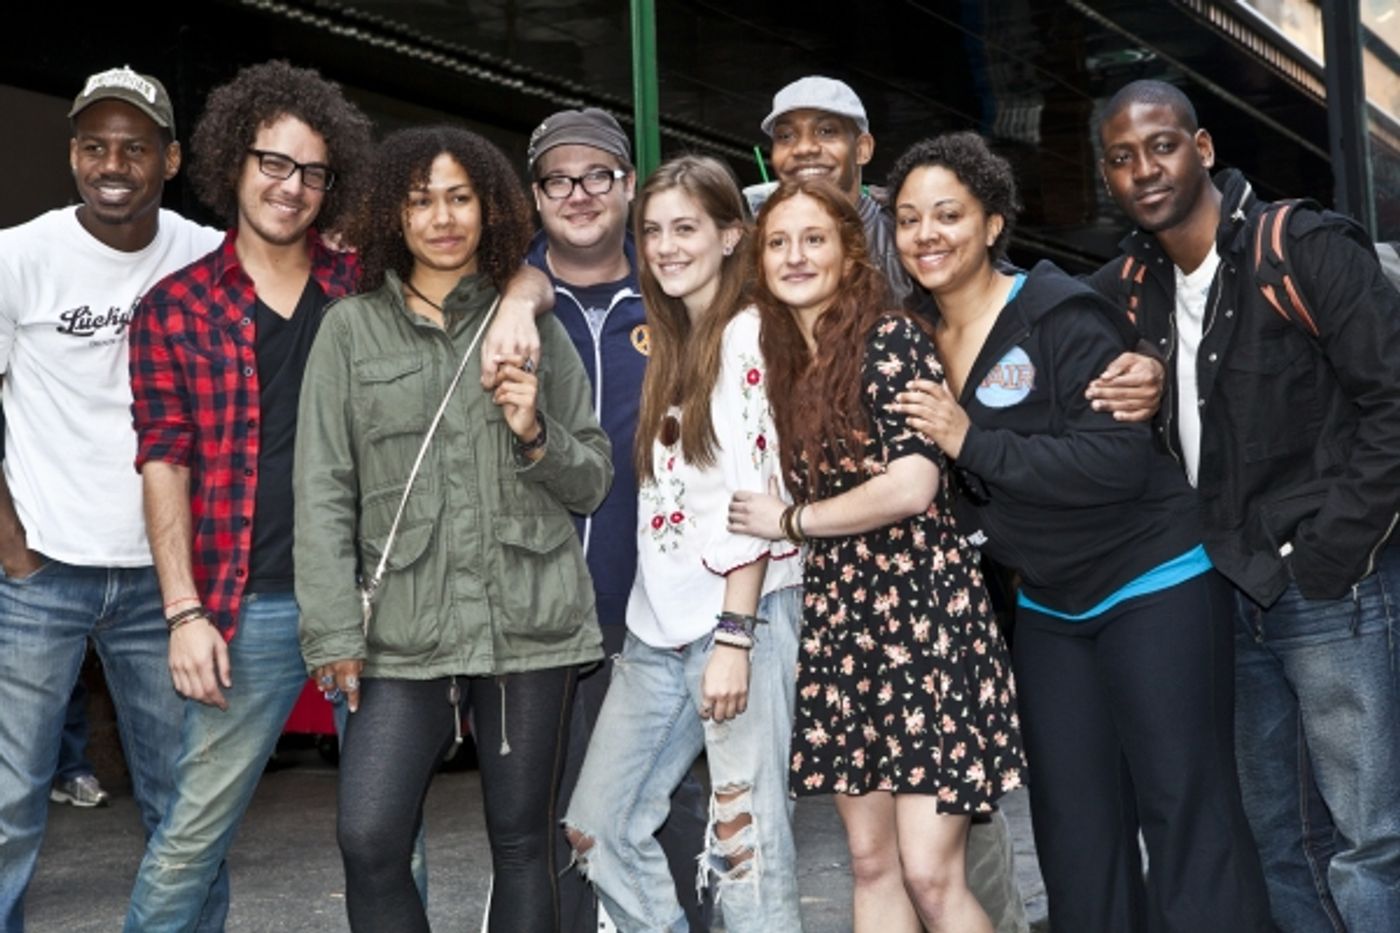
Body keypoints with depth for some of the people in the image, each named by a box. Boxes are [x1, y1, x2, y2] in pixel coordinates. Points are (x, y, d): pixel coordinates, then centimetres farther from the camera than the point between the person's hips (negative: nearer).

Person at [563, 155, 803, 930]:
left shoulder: (749, 335, -6)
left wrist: (734, 638, -18)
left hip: (742, 613, -8)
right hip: (660, 623, 8)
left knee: (744, 838, -4)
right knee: (599, 825, 9)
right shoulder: (669, 343, 17)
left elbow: (756, 496, -14)